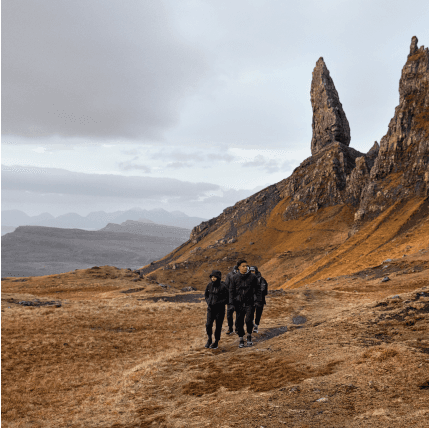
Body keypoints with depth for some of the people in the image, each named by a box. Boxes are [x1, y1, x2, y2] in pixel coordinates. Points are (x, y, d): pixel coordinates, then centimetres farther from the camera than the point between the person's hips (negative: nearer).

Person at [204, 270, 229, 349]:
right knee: (208, 325, -5)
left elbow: (227, 299, -12)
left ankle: (216, 342, 22)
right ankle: (209, 340, 18)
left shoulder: (223, 287, -15)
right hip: (210, 308, 3)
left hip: (220, 309, -3)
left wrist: (217, 303, -20)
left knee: (218, 326, 5)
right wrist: (208, 302, -2)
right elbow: (206, 294, 16)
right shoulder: (209, 285, -1)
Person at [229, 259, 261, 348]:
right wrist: (231, 302, -4)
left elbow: (257, 290, 4)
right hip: (239, 304, 2)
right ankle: (241, 339, 20)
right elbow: (231, 290, 5)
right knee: (239, 322, 5)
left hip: (249, 303, -2)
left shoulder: (252, 277, 0)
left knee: (248, 320, -13)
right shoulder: (235, 278, 2)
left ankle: (249, 336, 12)